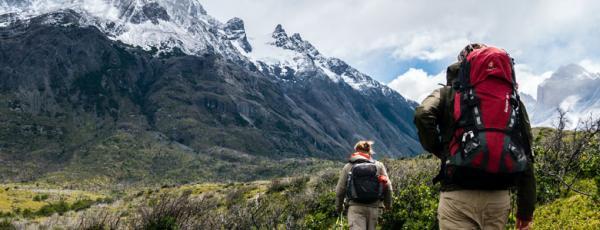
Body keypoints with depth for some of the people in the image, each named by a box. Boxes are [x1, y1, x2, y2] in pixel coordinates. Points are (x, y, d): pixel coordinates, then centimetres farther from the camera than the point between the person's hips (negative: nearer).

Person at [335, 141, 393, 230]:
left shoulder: (348, 167, 2)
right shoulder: (378, 165, 5)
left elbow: (340, 189, 4)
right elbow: (388, 187, 3)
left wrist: (339, 206, 20)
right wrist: (388, 204, 18)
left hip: (355, 207, -2)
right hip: (373, 207, 2)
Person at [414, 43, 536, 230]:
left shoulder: (449, 93, 8)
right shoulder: (512, 98, 15)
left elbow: (423, 116, -14)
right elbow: (526, 156, 9)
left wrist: (440, 151, 3)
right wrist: (526, 208, 13)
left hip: (458, 195, -3)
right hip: (499, 197, 4)